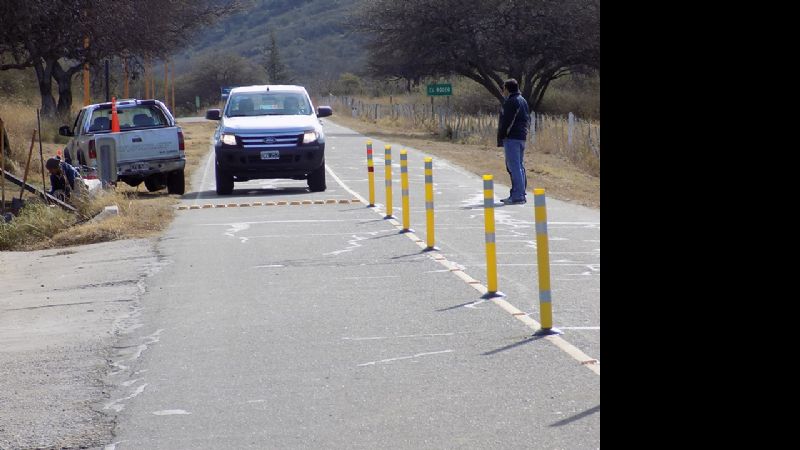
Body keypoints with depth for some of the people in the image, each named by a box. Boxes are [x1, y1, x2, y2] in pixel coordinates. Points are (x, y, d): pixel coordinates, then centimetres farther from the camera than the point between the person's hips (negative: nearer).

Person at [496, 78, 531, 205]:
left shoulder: (511, 102, -12)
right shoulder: (523, 101, 18)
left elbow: (506, 122, -16)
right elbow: (527, 119, 21)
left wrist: (500, 138, -11)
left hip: (511, 138, -10)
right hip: (521, 137, 10)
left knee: (514, 167, -10)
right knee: (519, 166, 15)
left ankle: (517, 196, -13)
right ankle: (520, 194, 18)